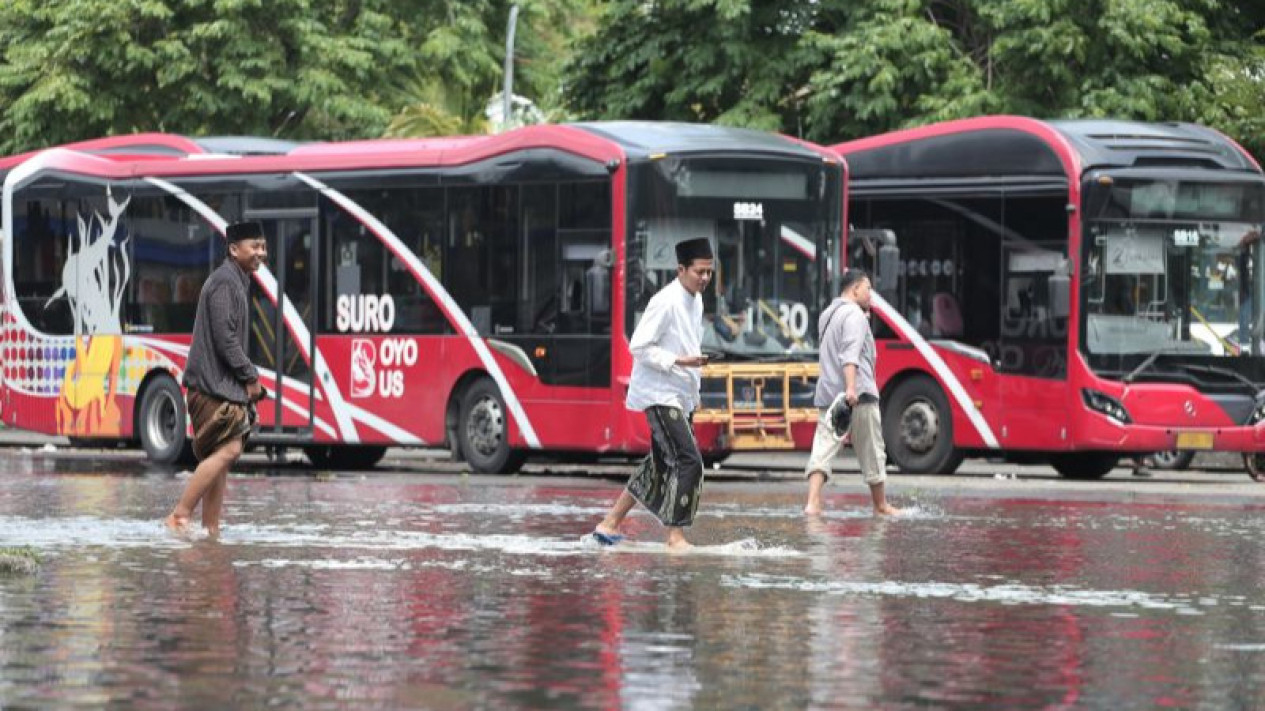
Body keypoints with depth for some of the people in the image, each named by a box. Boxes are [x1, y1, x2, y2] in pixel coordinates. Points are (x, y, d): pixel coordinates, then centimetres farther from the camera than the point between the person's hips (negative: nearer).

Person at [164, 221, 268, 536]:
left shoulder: (238, 282, 20)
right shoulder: (225, 282, -12)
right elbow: (224, 337, -19)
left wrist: (249, 379, 13)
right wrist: (250, 377, -12)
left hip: (224, 384, 11)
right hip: (214, 383, -11)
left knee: (221, 455, 8)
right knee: (228, 449, -18)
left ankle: (211, 529, 8)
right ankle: (180, 515, -18)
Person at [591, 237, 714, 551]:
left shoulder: (695, 301, 12)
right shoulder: (666, 302, -17)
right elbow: (639, 347, -18)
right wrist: (678, 361, -24)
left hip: (680, 396, 10)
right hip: (659, 393, -10)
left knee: (662, 464, 13)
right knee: (689, 460, -16)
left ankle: (610, 524, 23)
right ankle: (676, 537, -11)